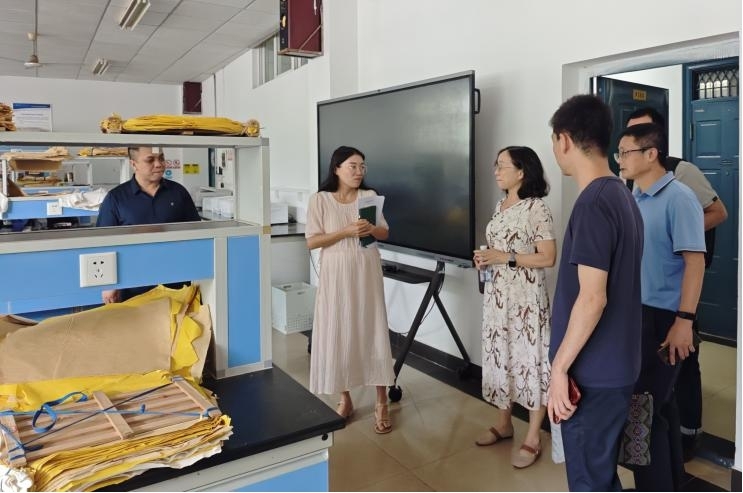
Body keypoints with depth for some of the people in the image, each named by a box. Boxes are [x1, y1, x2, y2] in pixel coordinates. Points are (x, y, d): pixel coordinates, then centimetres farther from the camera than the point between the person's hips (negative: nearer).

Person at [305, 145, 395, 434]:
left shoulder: (370, 196, 5)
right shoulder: (320, 199, -3)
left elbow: (385, 233, 8)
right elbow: (312, 242, -8)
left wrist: (371, 229, -14)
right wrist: (346, 231, -19)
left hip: (367, 273, 2)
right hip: (336, 275, -1)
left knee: (373, 331, 2)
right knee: (338, 334, 4)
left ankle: (381, 403, 13)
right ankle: (345, 400, 22)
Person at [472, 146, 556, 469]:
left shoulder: (536, 208, -13)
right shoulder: (500, 206, 11)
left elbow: (547, 258, -16)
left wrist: (505, 258, -20)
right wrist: (485, 259, 1)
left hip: (527, 296, -8)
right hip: (497, 293, 8)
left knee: (530, 357, 0)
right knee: (499, 354, 14)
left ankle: (533, 438, 12)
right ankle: (504, 423, 30)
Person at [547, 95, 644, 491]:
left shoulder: (593, 204, -21)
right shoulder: (621, 195, 9)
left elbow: (592, 298, -25)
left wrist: (559, 368, -18)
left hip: (593, 373, -9)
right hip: (613, 366, 9)